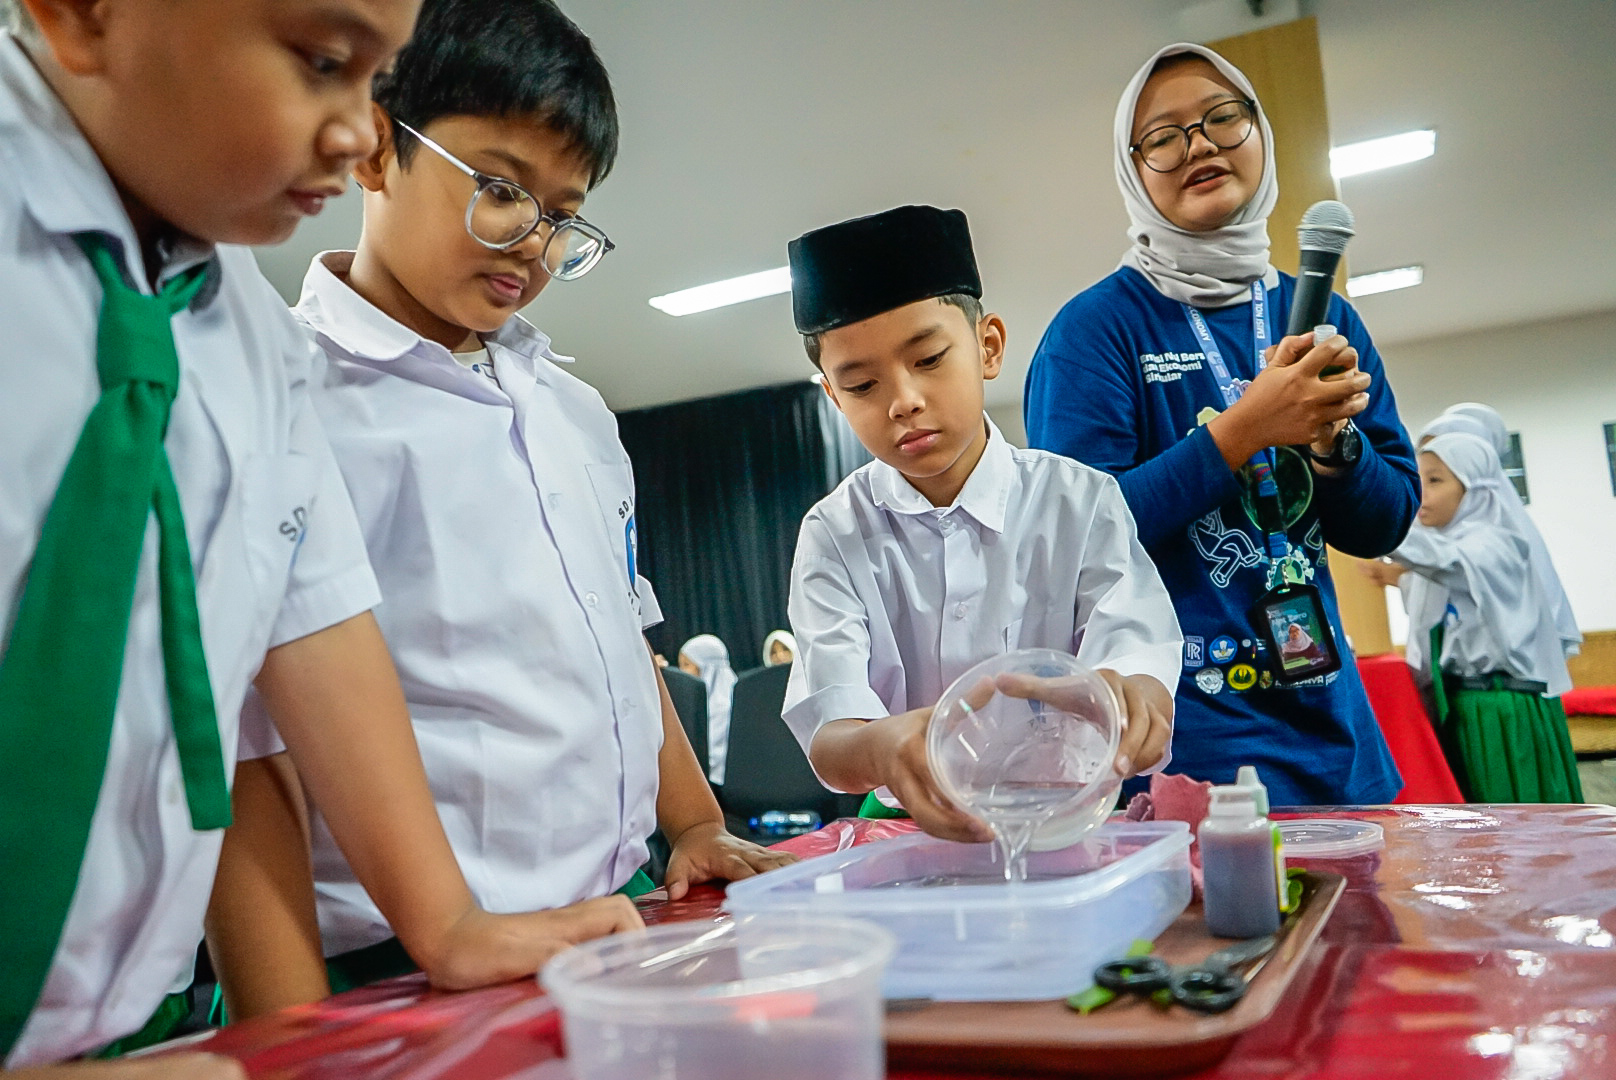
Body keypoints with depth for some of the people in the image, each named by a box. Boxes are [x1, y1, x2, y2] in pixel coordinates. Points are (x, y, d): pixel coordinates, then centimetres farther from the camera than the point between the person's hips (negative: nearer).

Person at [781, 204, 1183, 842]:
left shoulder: (1081, 504, 0)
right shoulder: (835, 538, -1)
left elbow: (1139, 658, -12)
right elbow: (828, 737, -13)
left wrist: (1128, 696, -35)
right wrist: (884, 747, -35)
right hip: (913, 838, 1)